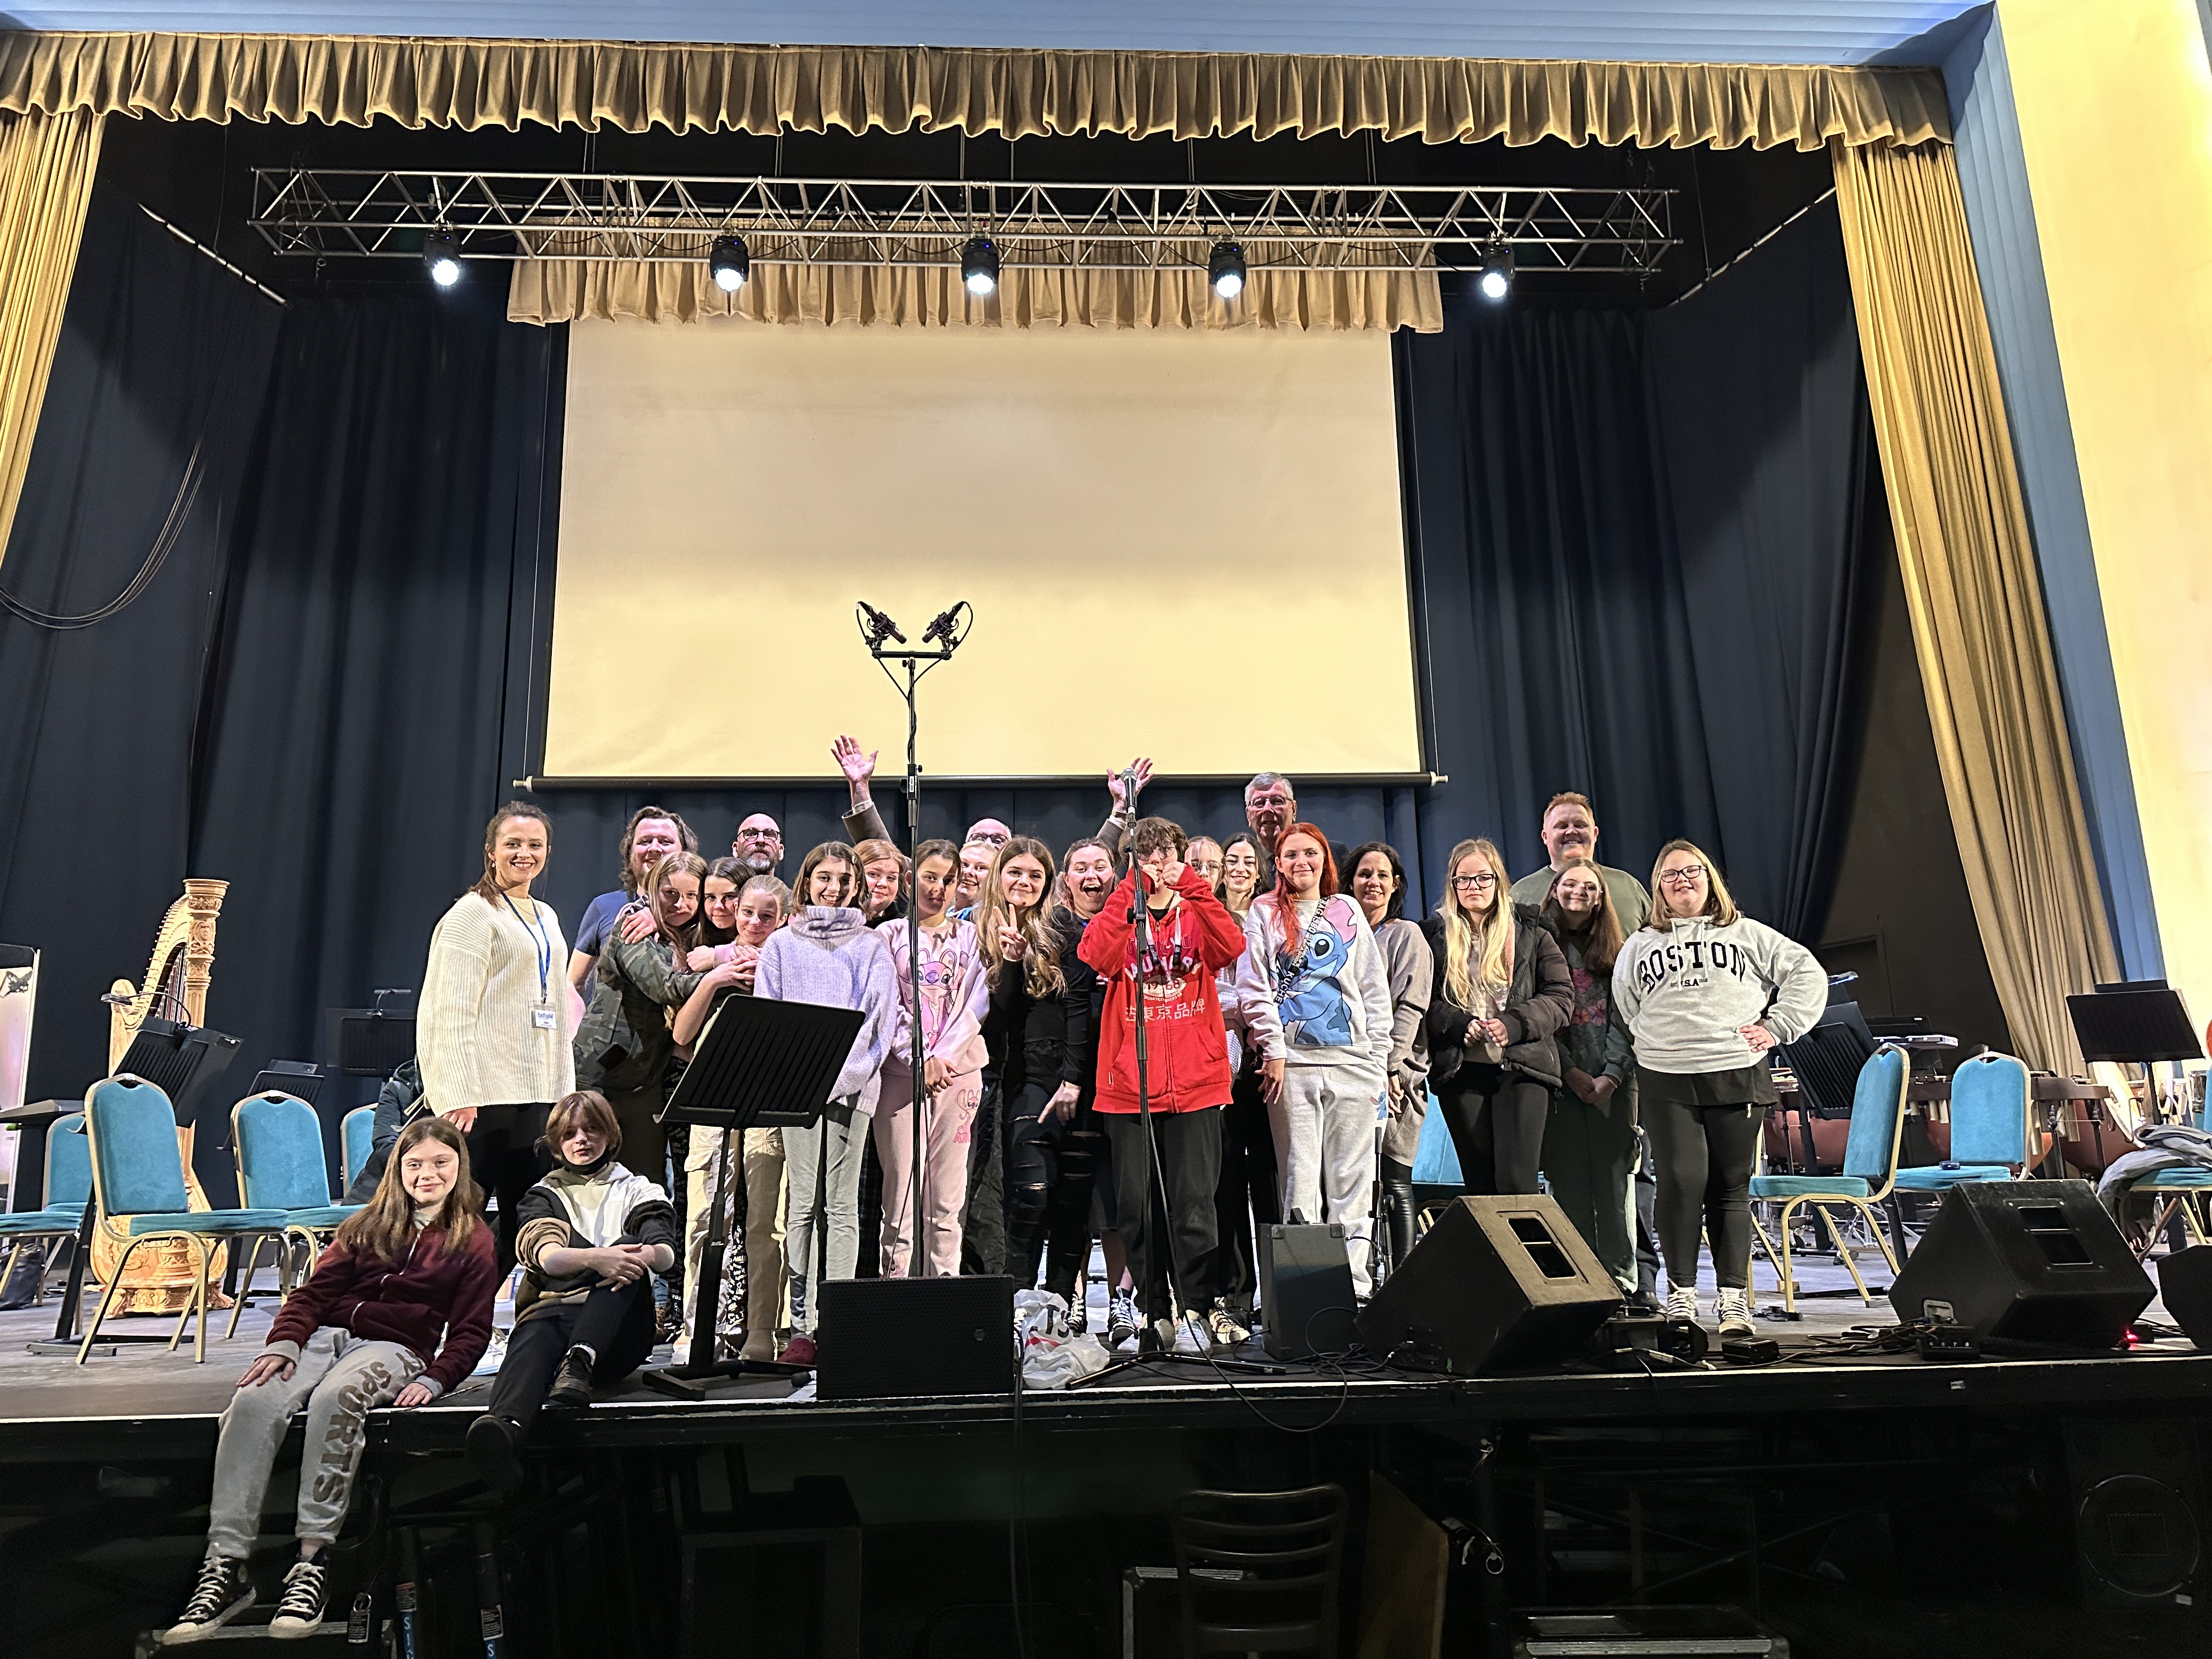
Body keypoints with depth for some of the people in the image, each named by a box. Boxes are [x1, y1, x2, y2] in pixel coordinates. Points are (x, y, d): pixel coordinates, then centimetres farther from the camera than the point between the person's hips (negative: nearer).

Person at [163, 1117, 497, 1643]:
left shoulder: (473, 1240, 9)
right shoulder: (368, 1224, 22)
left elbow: (471, 1332, 4)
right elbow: (317, 1290, 12)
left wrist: (433, 1381, -13)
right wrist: (284, 1341, -7)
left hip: (395, 1348, -4)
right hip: (324, 1335, 4)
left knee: (335, 1398, -36)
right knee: (253, 1401, -27)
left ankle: (313, 1562, -33)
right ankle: (225, 1565, -27)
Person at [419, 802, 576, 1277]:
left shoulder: (546, 917, 18)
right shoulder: (473, 912, -5)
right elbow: (456, 1011, -13)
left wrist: (564, 1090, 15)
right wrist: (461, 1095, -20)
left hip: (534, 1087, 8)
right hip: (487, 1088, -8)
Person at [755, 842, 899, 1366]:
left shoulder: (871, 946, 12)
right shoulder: (781, 944, 14)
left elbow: (880, 1017, 3)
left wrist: (847, 1071, -11)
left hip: (853, 1085, 0)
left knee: (842, 1205, 1)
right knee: (804, 1204, 1)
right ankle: (803, 1326, 4)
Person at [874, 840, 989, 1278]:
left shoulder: (970, 936, 12)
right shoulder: (890, 935, 8)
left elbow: (976, 1003, 4)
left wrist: (943, 1056, -9)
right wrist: (920, 1061, -11)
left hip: (959, 1070, 1)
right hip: (902, 1072, -1)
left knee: (948, 1200, 2)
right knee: (901, 1194, -4)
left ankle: (945, 1286, 8)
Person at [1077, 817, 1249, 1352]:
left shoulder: (1197, 915, 11)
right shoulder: (1119, 912, 9)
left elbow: (1231, 947, -12)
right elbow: (1096, 955, -14)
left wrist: (1189, 885, -14)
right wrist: (1132, 889, -14)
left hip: (1195, 1085, 0)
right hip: (1128, 1086, 1)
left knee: (1193, 1204, -2)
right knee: (1136, 1207, 5)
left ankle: (1200, 1308, 11)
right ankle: (1153, 1313, 17)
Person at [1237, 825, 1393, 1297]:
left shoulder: (1348, 912, 15)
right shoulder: (1264, 913, 9)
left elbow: (1375, 990, 14)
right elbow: (1252, 988, 2)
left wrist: (1380, 1057, 6)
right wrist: (1273, 1049, -6)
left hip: (1352, 1060, 2)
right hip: (1293, 1061, -2)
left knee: (1353, 1176, 2)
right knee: (1300, 1176, -1)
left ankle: (1357, 1285, 6)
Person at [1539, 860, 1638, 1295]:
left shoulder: (1614, 952, 13)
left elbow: (1623, 1017, 6)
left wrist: (1611, 1075, -7)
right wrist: (1570, 1072, -8)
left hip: (1612, 1083, 2)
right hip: (1560, 1082, -1)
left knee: (1615, 1181, -1)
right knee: (1569, 1184, -1)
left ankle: (1621, 1282, 5)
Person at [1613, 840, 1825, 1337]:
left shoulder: (1746, 935, 13)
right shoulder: (1639, 946, 15)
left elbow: (1808, 975, 13)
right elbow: (1623, 1008, 25)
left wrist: (1776, 1027, 4)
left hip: (1737, 1076, 0)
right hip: (1665, 1080, 0)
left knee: (1731, 1187, 3)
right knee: (1680, 1180, -9)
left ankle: (1734, 1297, 11)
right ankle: (1680, 1291, 3)